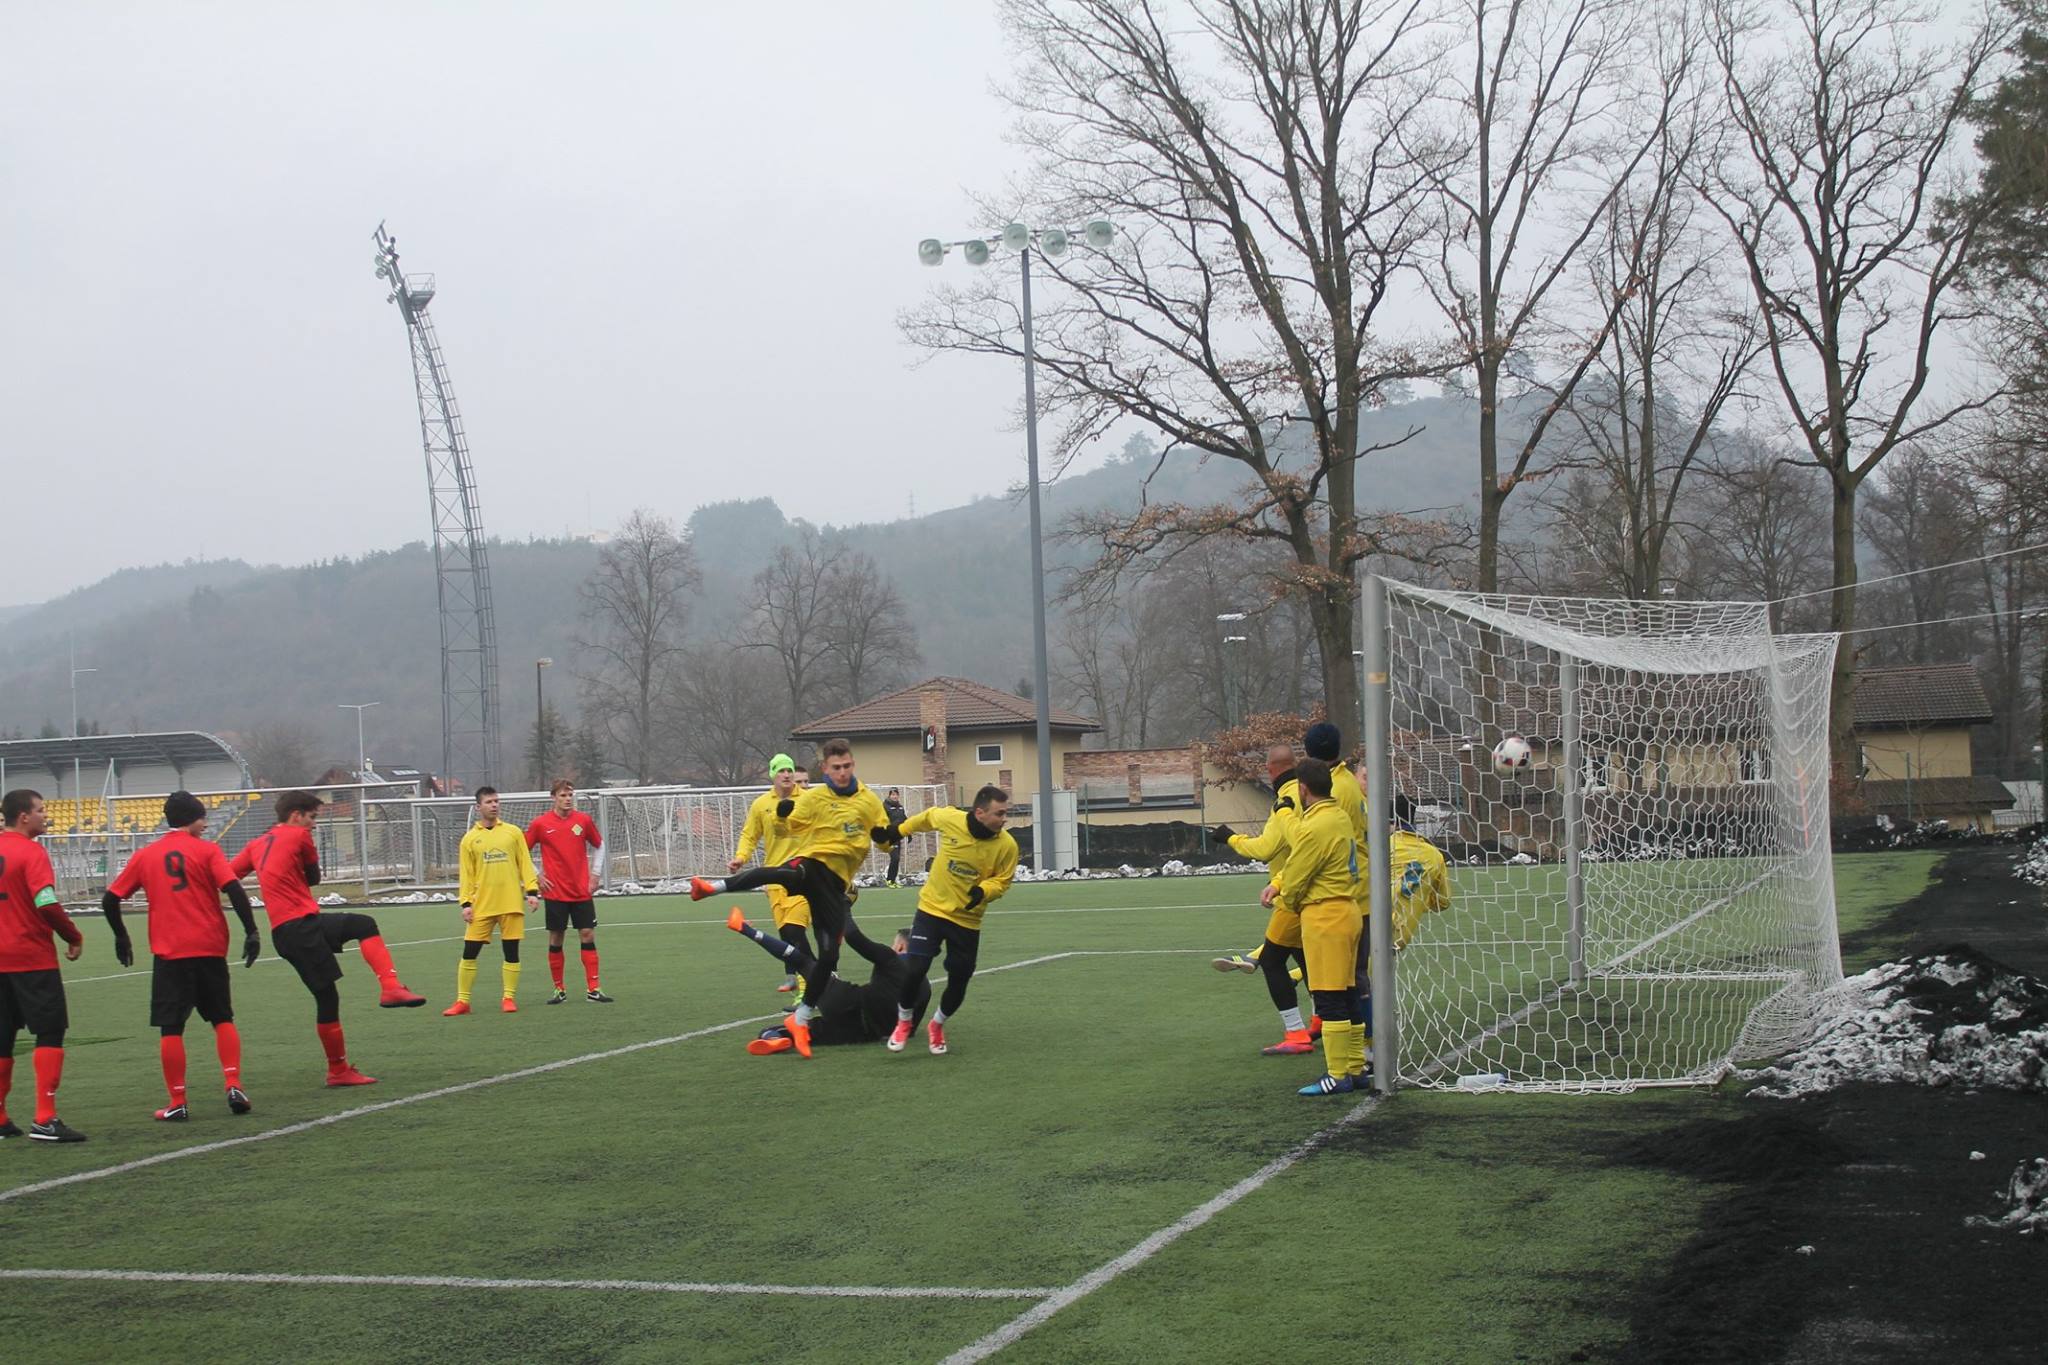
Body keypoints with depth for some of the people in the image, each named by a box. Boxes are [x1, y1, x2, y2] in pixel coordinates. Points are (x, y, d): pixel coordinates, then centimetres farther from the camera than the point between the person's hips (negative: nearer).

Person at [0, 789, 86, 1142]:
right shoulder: (31, 853, -13)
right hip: (33, 960, -7)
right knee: (50, 1034, -3)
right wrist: (74, 938, -8)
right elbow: (47, 906, -20)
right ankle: (45, 1119, -10)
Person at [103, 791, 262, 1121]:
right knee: (223, 1019, 13)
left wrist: (121, 937, 22)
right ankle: (234, 1086, 1)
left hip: (168, 952, 1)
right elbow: (234, 890, -12)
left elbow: (109, 899, 9)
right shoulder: (207, 850, 0)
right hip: (209, 948, -1)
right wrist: (251, 932, -9)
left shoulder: (145, 856, 8)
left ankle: (177, 1103, 3)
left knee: (170, 1028, 4)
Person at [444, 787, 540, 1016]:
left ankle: (509, 998, 13)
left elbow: (525, 864, 6)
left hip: (511, 903, 0)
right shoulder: (470, 839, 6)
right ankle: (462, 1001, 6)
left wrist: (532, 890, -3)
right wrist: (466, 903, -3)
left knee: (511, 952, 2)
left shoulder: (513, 832, 7)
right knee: (469, 952, -1)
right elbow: (466, 874, 5)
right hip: (482, 906, 0)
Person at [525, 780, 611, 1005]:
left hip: (581, 891, 2)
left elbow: (599, 845, 16)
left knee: (588, 935, -2)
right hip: (554, 892, -1)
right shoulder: (540, 823, -4)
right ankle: (559, 989, 14)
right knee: (556, 939, 3)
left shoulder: (583, 820, 1)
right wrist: (536, 877, 0)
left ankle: (593, 989, 1)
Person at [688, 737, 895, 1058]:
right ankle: (714, 886, -54)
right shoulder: (814, 797, 4)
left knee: (829, 954, -3)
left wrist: (884, 836, -4)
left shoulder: (869, 800, 10)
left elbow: (883, 835, 17)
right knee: (790, 874, -42)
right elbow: (795, 825, 11)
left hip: (836, 881, 3)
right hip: (812, 864, -3)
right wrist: (786, 812, -7)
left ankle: (801, 1019, 11)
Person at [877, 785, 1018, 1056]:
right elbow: (928, 816, 4)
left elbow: (1001, 881, -5)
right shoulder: (949, 819, -19)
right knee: (916, 969, -11)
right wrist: (901, 829, 17)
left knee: (959, 981, 3)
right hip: (932, 909, -1)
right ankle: (904, 1022, 18)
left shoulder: (1007, 845, -17)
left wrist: (983, 891, -26)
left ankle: (937, 1025, 35)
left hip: (967, 919, 1)